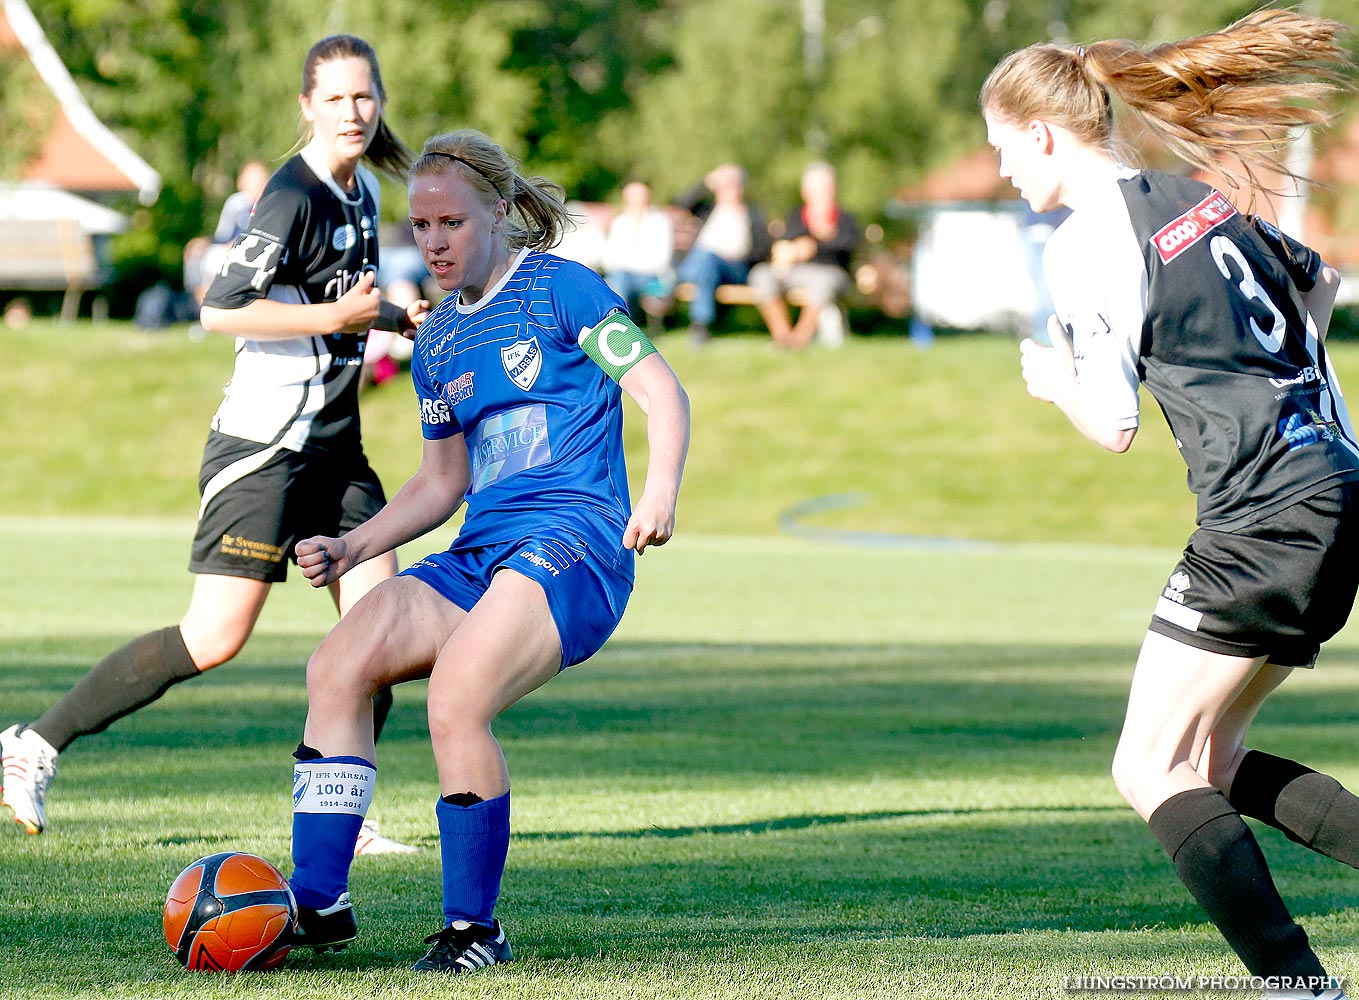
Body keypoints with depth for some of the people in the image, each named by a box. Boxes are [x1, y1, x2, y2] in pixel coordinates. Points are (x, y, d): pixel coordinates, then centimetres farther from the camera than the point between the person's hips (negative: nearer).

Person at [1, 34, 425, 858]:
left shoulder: (364, 189, 12)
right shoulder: (294, 196, -16)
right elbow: (222, 309, -22)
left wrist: (395, 316, 13)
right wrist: (333, 316, -21)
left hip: (334, 446, 9)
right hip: (263, 447, -8)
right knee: (214, 640, -12)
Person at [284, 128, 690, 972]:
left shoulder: (558, 287, -1)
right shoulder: (438, 340, 19)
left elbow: (661, 389, -6)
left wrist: (662, 487, -23)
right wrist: (353, 548, 14)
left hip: (573, 544, -7)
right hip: (478, 554, 7)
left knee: (455, 698, -28)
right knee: (338, 666, -13)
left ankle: (474, 928, -15)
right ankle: (318, 903, -13)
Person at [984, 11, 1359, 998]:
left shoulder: (1084, 243, -10)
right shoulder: (1196, 197, 15)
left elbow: (1113, 426, -10)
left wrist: (1054, 380, 10)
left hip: (1266, 524, -9)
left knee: (1150, 770, -2)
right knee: (1209, 758, 17)